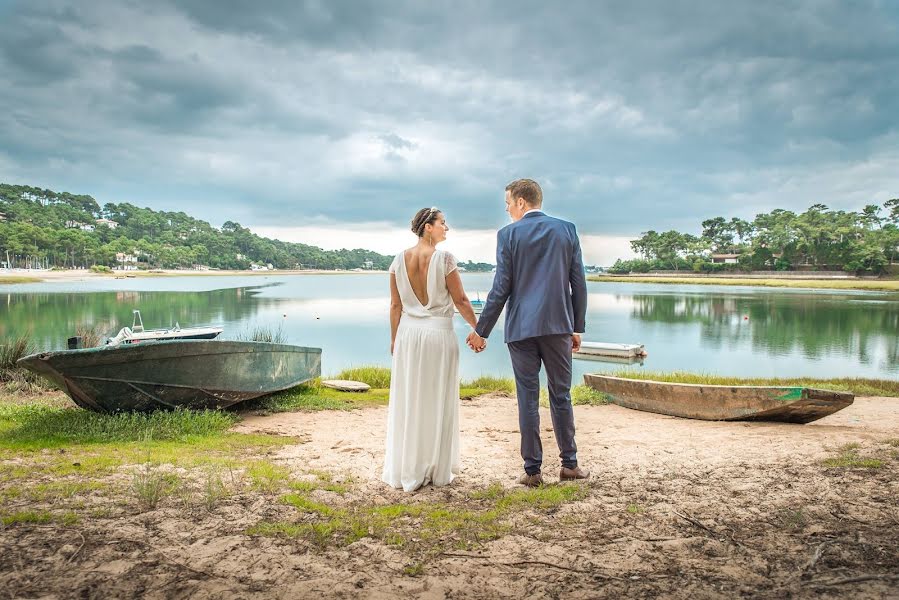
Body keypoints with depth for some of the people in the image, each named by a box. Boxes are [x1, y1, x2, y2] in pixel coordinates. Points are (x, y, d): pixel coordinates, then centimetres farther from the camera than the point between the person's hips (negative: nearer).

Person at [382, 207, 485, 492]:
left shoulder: (399, 260, 2)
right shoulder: (444, 258, -10)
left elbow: (396, 305, 5)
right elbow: (460, 300, -6)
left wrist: (394, 339, 14)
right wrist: (477, 330, 5)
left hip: (408, 333, 4)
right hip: (439, 333, -3)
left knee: (407, 402, 8)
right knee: (438, 402, 6)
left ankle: (406, 471, 15)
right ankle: (438, 471, 15)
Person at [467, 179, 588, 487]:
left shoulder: (508, 234, -3)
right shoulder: (567, 229, 5)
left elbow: (501, 289, -5)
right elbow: (578, 283, 4)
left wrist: (481, 331, 3)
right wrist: (577, 327, 11)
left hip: (521, 328, -2)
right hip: (558, 325, 2)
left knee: (528, 399, 4)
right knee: (561, 395, 12)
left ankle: (532, 470, 10)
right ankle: (569, 464, 19)